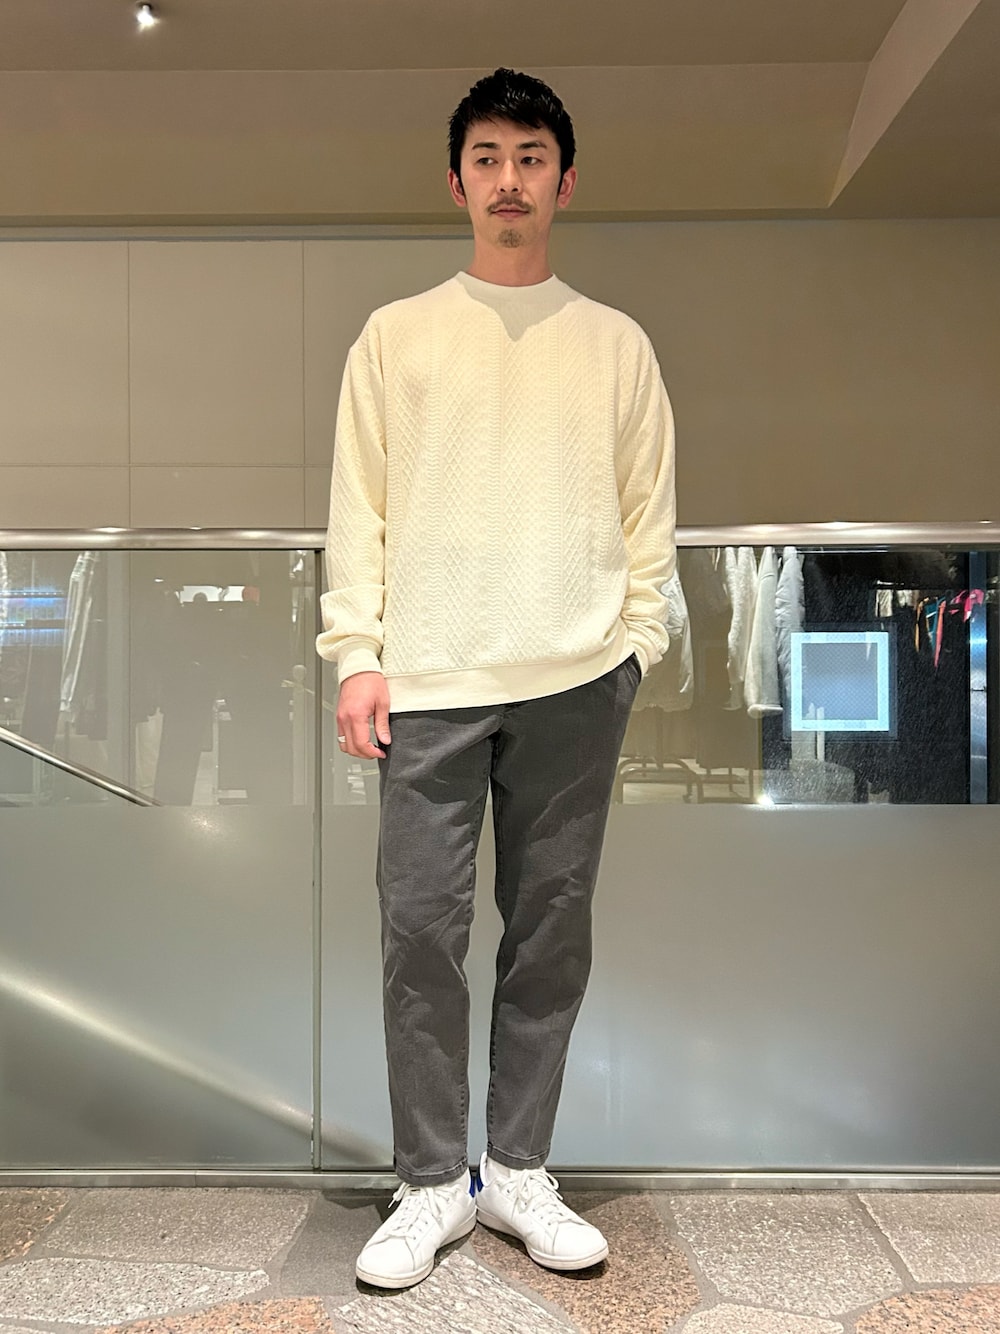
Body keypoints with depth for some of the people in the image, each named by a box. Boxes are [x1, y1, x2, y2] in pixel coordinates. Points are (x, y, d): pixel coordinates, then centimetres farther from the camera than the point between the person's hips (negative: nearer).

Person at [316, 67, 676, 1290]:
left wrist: (637, 641, 0)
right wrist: (358, 653, -2)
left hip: (573, 682, 1)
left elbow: (650, 512, 11)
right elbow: (358, 508, 6)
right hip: (429, 681, 0)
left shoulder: (616, 344, 13)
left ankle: (518, 1171, 22)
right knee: (420, 929, 0)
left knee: (551, 933, 6)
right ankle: (431, 1185, 15)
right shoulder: (396, 335, 11)